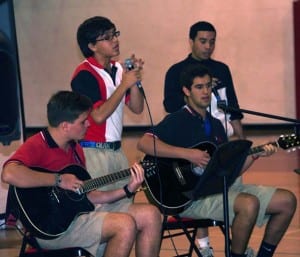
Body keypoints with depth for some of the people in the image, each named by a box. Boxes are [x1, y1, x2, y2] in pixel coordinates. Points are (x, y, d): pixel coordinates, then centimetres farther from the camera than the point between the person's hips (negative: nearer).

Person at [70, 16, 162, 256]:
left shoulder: (118, 69, 9)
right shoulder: (85, 74, -13)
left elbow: (137, 108, 9)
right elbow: (99, 114, -20)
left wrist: (134, 80, -6)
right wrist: (125, 84, -17)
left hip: (115, 151, 8)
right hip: (93, 152, -8)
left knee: (125, 210, 10)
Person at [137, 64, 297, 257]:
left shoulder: (216, 125, 19)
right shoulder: (177, 121, -3)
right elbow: (144, 143, -21)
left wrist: (255, 155, 2)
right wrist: (188, 154, -24)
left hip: (221, 186, 8)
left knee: (287, 201, -2)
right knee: (249, 204, -33)